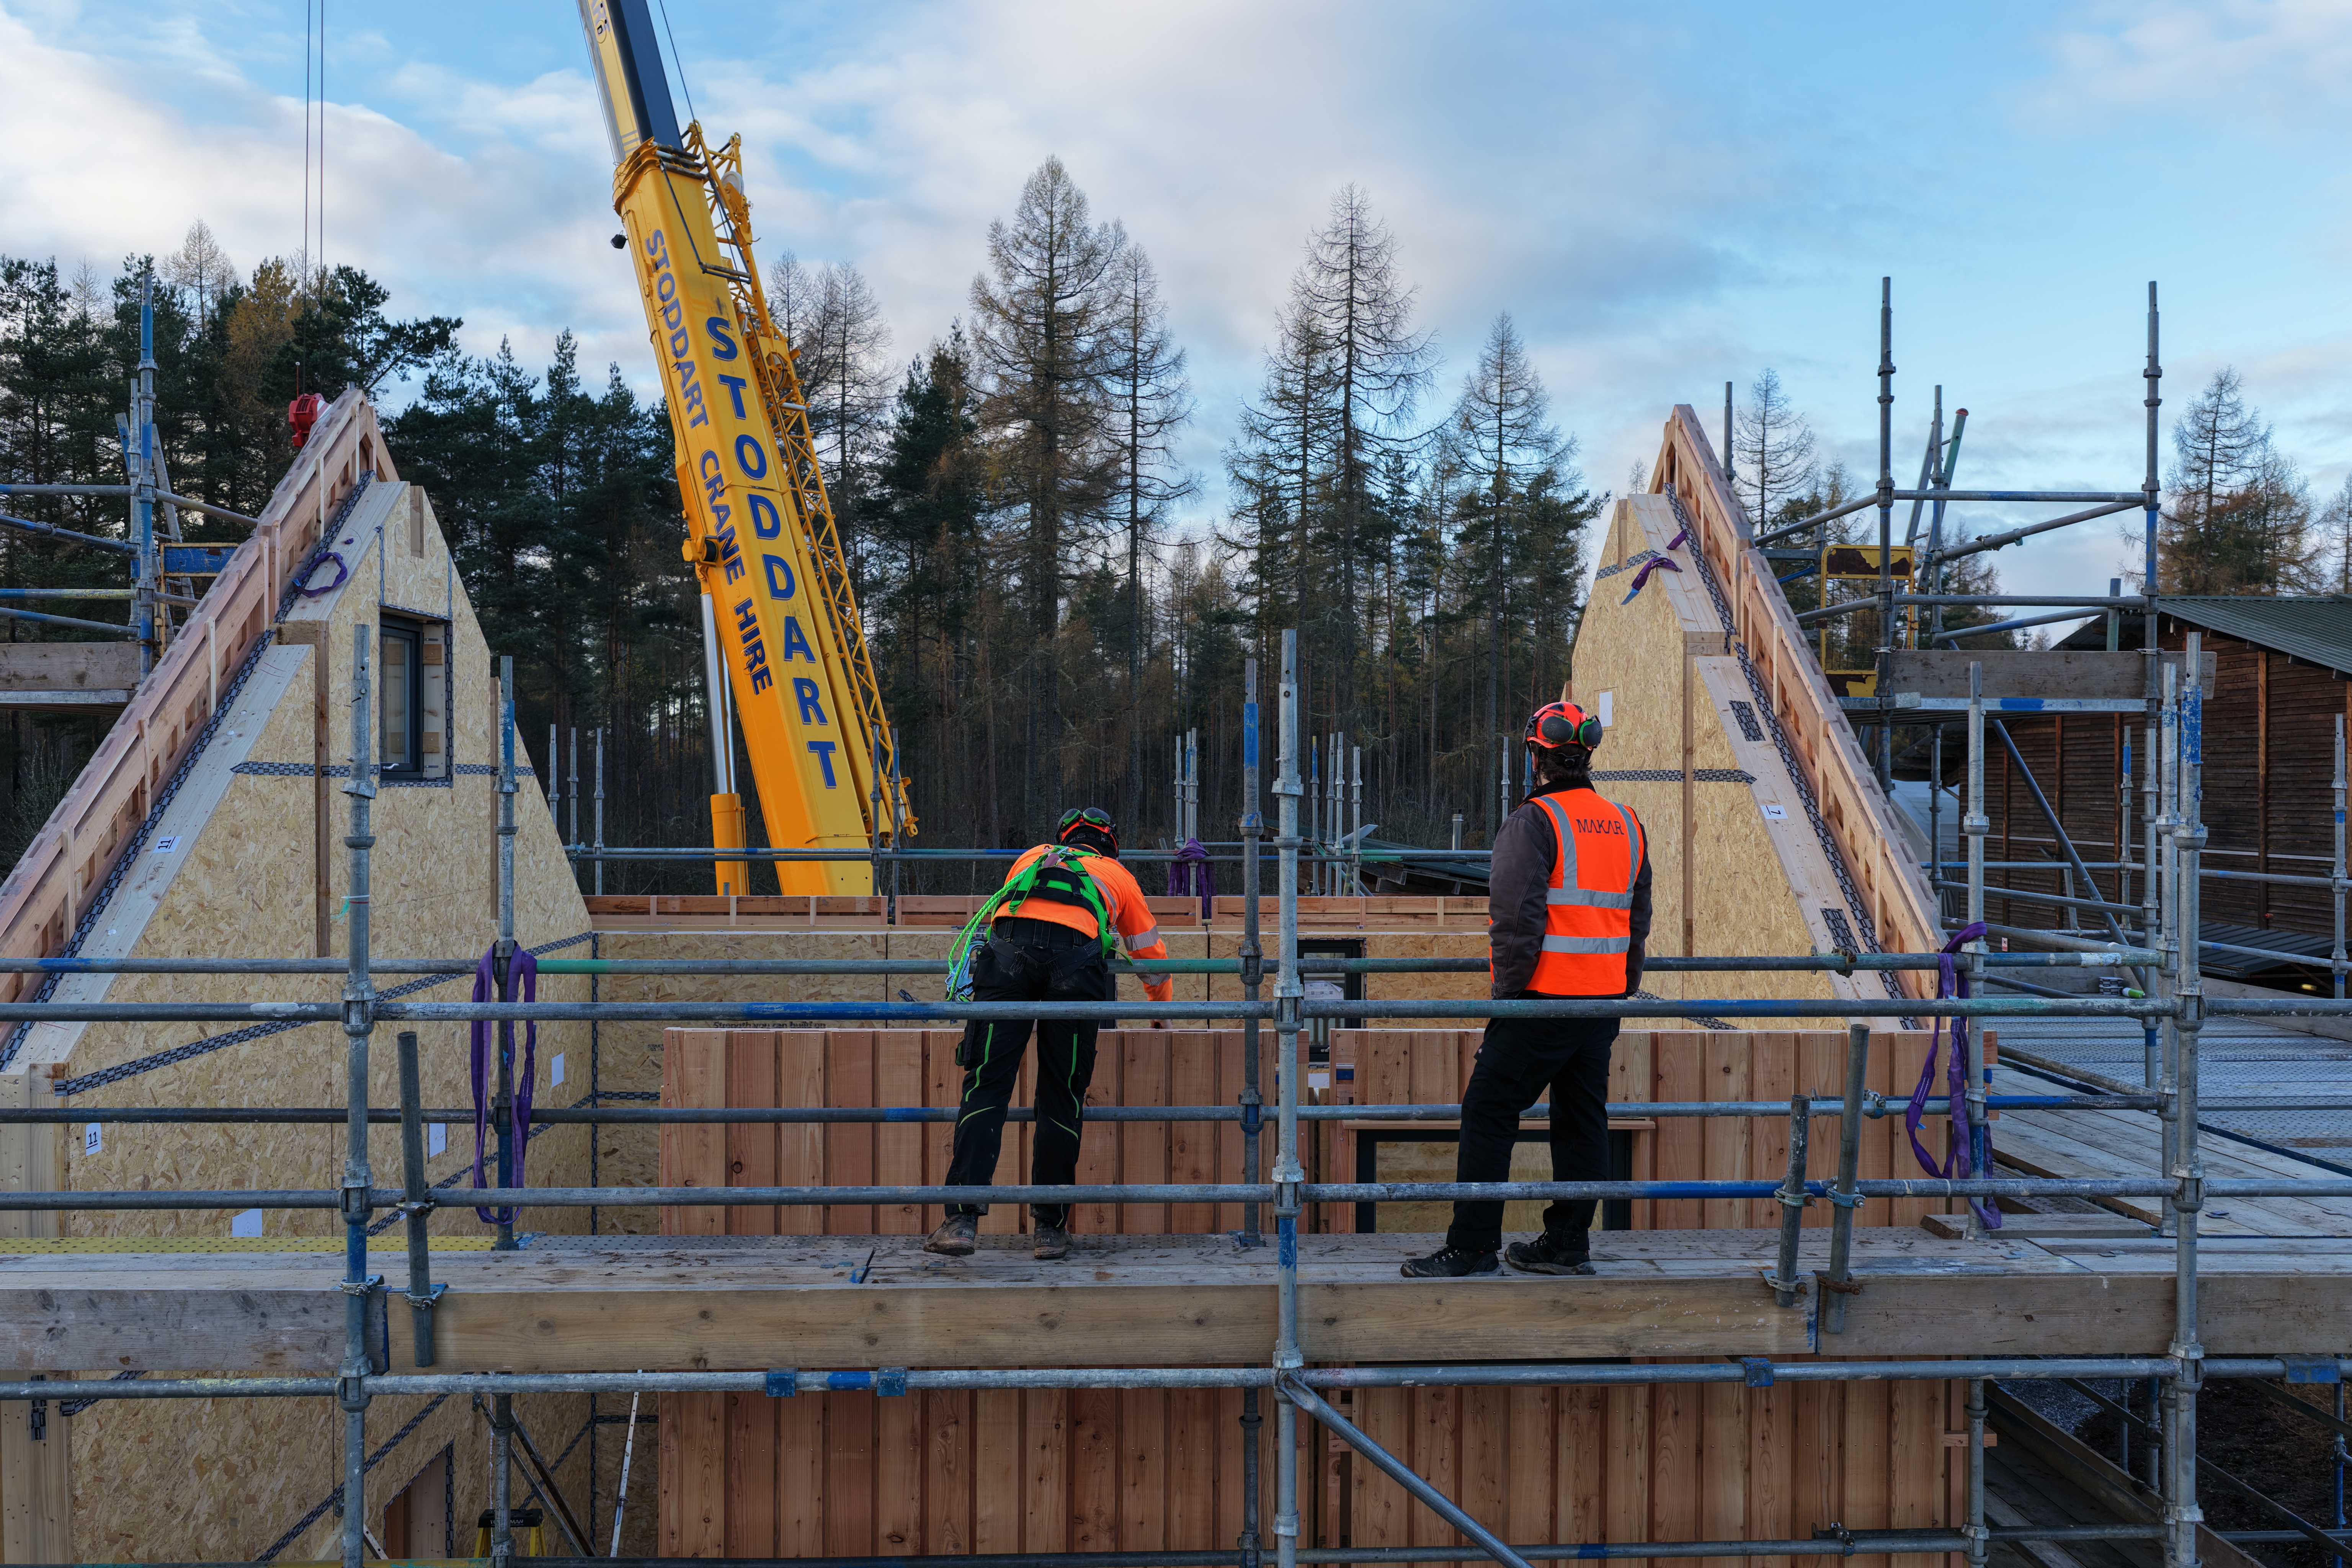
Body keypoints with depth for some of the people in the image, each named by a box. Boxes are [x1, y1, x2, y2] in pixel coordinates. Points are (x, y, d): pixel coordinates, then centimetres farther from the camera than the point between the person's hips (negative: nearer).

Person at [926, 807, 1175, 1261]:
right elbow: (1152, 954, 44)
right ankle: (1050, 1227, 9)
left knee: (986, 1087, -2)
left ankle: (963, 1220, -11)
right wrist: (1162, 1011, 62)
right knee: (1062, 1099, 7)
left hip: (1008, 951, 1)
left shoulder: (1032, 858, 40)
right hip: (1075, 959, -1)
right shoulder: (1116, 875, 36)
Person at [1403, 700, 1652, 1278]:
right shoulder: (1627, 825, 12)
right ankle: (1568, 1243, 18)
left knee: (1488, 1113, 0)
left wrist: (1508, 991, -9)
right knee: (1583, 1119, 12)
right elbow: (1637, 920, 16)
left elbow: (1518, 919, -17)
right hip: (1603, 1001, 7)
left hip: (1545, 997, -7)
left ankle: (1472, 1247, 1)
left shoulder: (1533, 822, -11)